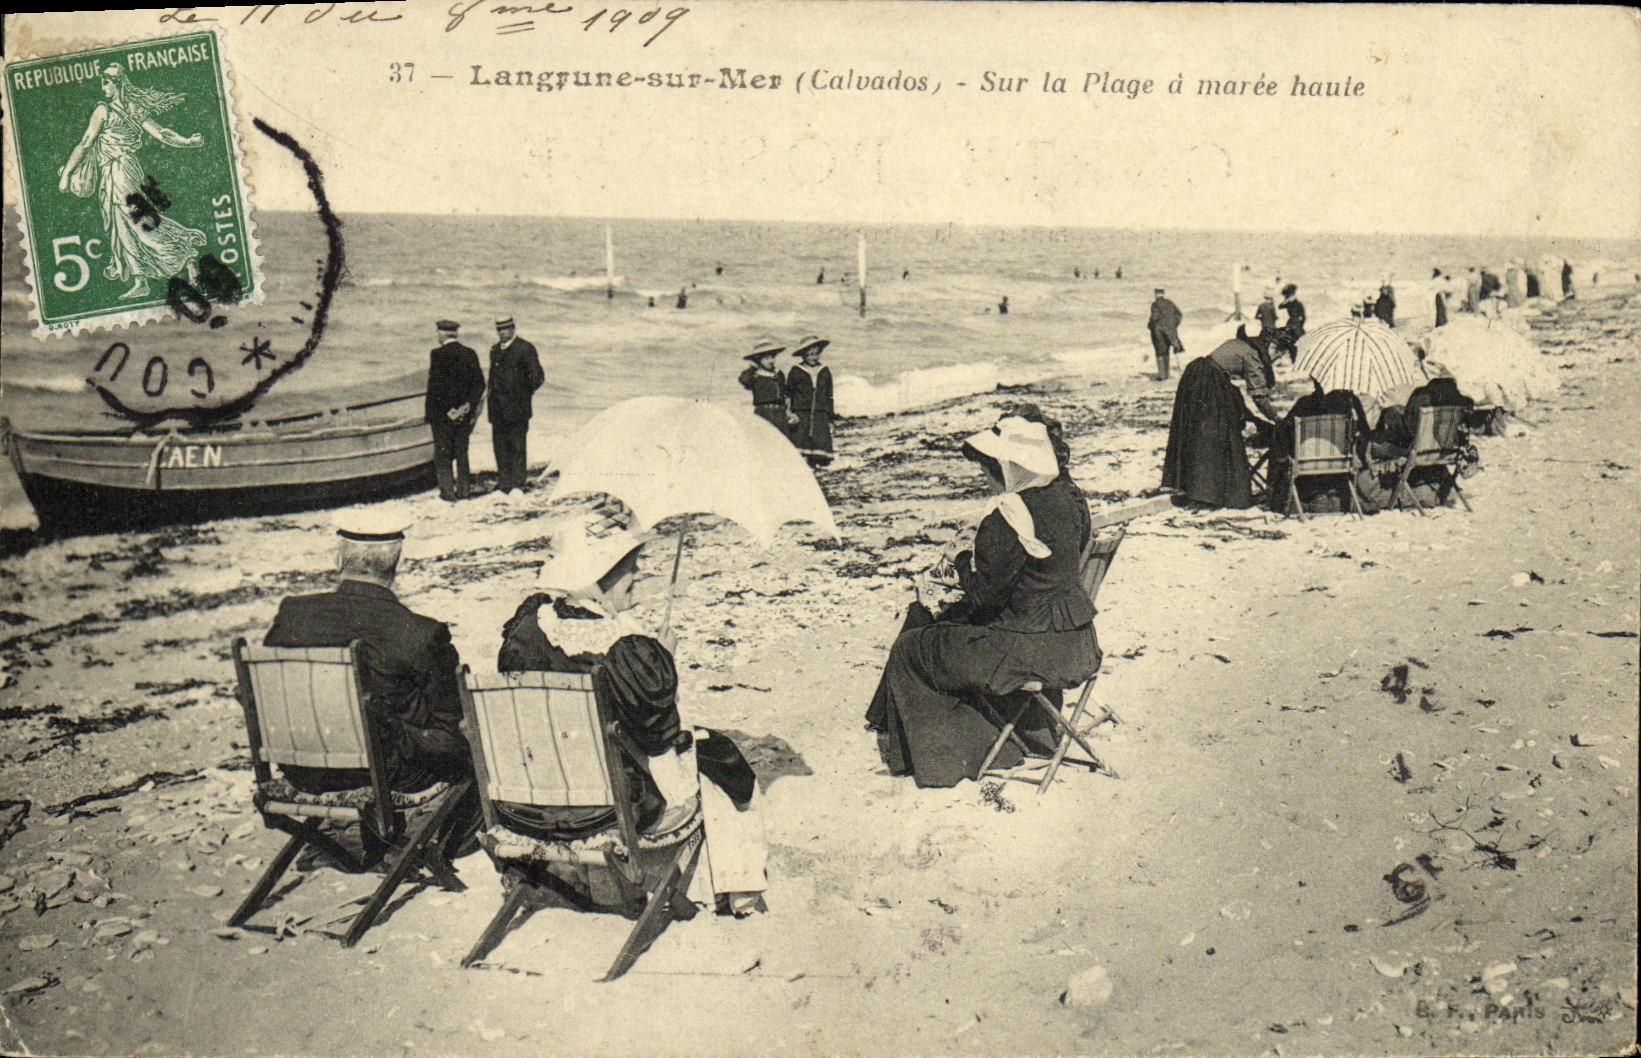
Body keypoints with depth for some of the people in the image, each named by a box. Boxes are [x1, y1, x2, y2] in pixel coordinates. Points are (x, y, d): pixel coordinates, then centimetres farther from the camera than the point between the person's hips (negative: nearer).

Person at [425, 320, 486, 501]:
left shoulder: (438, 355, -12)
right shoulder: (470, 354, 4)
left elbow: (435, 385, -15)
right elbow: (479, 384, 3)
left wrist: (429, 410, -8)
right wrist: (468, 406, 3)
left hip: (442, 413, -5)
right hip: (465, 414, 5)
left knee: (442, 454, 5)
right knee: (462, 452, 13)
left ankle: (447, 490, 4)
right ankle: (462, 489, 16)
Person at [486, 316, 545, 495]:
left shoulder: (525, 348, -5)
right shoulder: (495, 350, 15)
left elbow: (537, 376, -6)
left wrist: (524, 395, -3)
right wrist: (492, 397, 13)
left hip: (516, 406, -6)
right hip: (498, 409, 6)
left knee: (517, 445, -3)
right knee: (500, 445, 7)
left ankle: (518, 484, 2)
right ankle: (503, 484, 13)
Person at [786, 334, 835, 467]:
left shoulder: (825, 372, 13)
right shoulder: (795, 371, 4)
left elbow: (829, 397, 17)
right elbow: (788, 394, 6)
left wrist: (830, 419, 14)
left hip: (820, 416, 3)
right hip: (800, 415, -2)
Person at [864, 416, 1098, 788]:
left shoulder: (1008, 519, -25)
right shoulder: (1067, 496, 2)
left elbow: (984, 593, -18)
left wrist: (962, 566, 1)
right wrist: (970, 566, 12)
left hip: (1030, 650, -9)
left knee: (910, 648, 6)